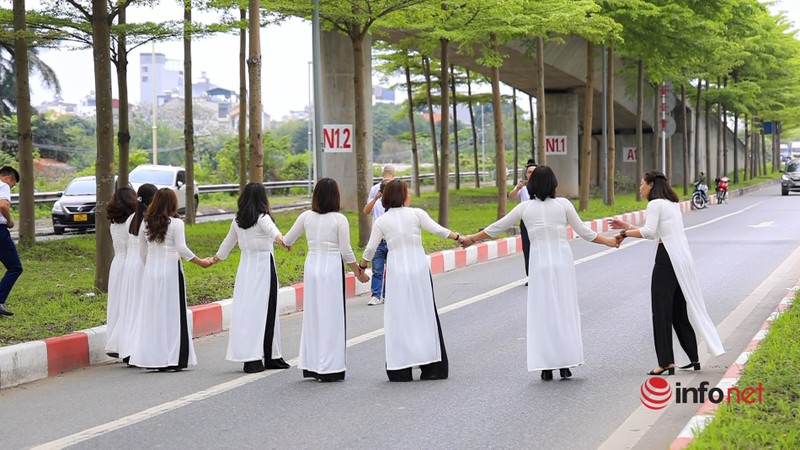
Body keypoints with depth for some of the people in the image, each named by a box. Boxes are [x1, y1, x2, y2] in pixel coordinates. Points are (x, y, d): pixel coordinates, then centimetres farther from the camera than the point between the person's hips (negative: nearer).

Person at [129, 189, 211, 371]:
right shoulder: (176, 223, -7)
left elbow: (142, 251, 12)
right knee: (172, 313, 1)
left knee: (152, 314, 8)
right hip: (170, 269, -5)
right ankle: (174, 359, 0)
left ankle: (152, 358, 8)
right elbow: (181, 248, -11)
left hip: (151, 271, 5)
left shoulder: (146, 224, 8)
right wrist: (201, 262, -3)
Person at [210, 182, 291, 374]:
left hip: (245, 266, 6)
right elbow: (272, 230, -29)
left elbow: (228, 242, 24)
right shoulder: (262, 218, -7)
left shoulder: (238, 220, 11)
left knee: (244, 308, 1)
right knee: (262, 309, -3)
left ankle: (248, 357, 0)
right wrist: (280, 238, -50)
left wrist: (215, 259, 40)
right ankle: (269, 356, 1)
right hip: (263, 266, -6)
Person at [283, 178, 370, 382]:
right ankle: (329, 368, 4)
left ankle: (312, 366, 15)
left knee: (312, 315, 11)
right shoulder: (339, 220, -8)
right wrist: (359, 273, 6)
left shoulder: (306, 217, 2)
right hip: (332, 268, -4)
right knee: (331, 317, 2)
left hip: (311, 267, 4)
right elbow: (346, 252, -7)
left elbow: (287, 241, 14)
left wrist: (284, 240, 38)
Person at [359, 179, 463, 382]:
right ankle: (432, 367, 11)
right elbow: (438, 230, -3)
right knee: (424, 315, 7)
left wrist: (361, 266, 20)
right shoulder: (416, 214, -2)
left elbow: (370, 249, 5)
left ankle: (400, 371, 5)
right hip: (419, 268, -1)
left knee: (399, 318, 5)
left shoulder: (381, 221, 3)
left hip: (396, 270, 1)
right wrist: (458, 237, 12)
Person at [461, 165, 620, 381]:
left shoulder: (525, 207, 2)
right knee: (564, 310, 6)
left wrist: (472, 238, 24)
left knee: (542, 313, 4)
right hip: (563, 262, 0)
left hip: (540, 264, 0)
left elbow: (496, 227, 10)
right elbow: (584, 232, 2)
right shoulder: (563, 204, -1)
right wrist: (608, 241, 15)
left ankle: (546, 366, 4)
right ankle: (565, 364, 5)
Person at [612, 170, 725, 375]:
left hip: (667, 259, -9)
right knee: (680, 310, 16)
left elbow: (649, 231, -21)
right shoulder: (672, 203, 20)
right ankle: (694, 359, 19)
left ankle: (666, 362, -7)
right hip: (684, 258, 9)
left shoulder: (655, 204, -8)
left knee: (662, 310, -5)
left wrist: (626, 233, -9)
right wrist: (628, 227, 21)